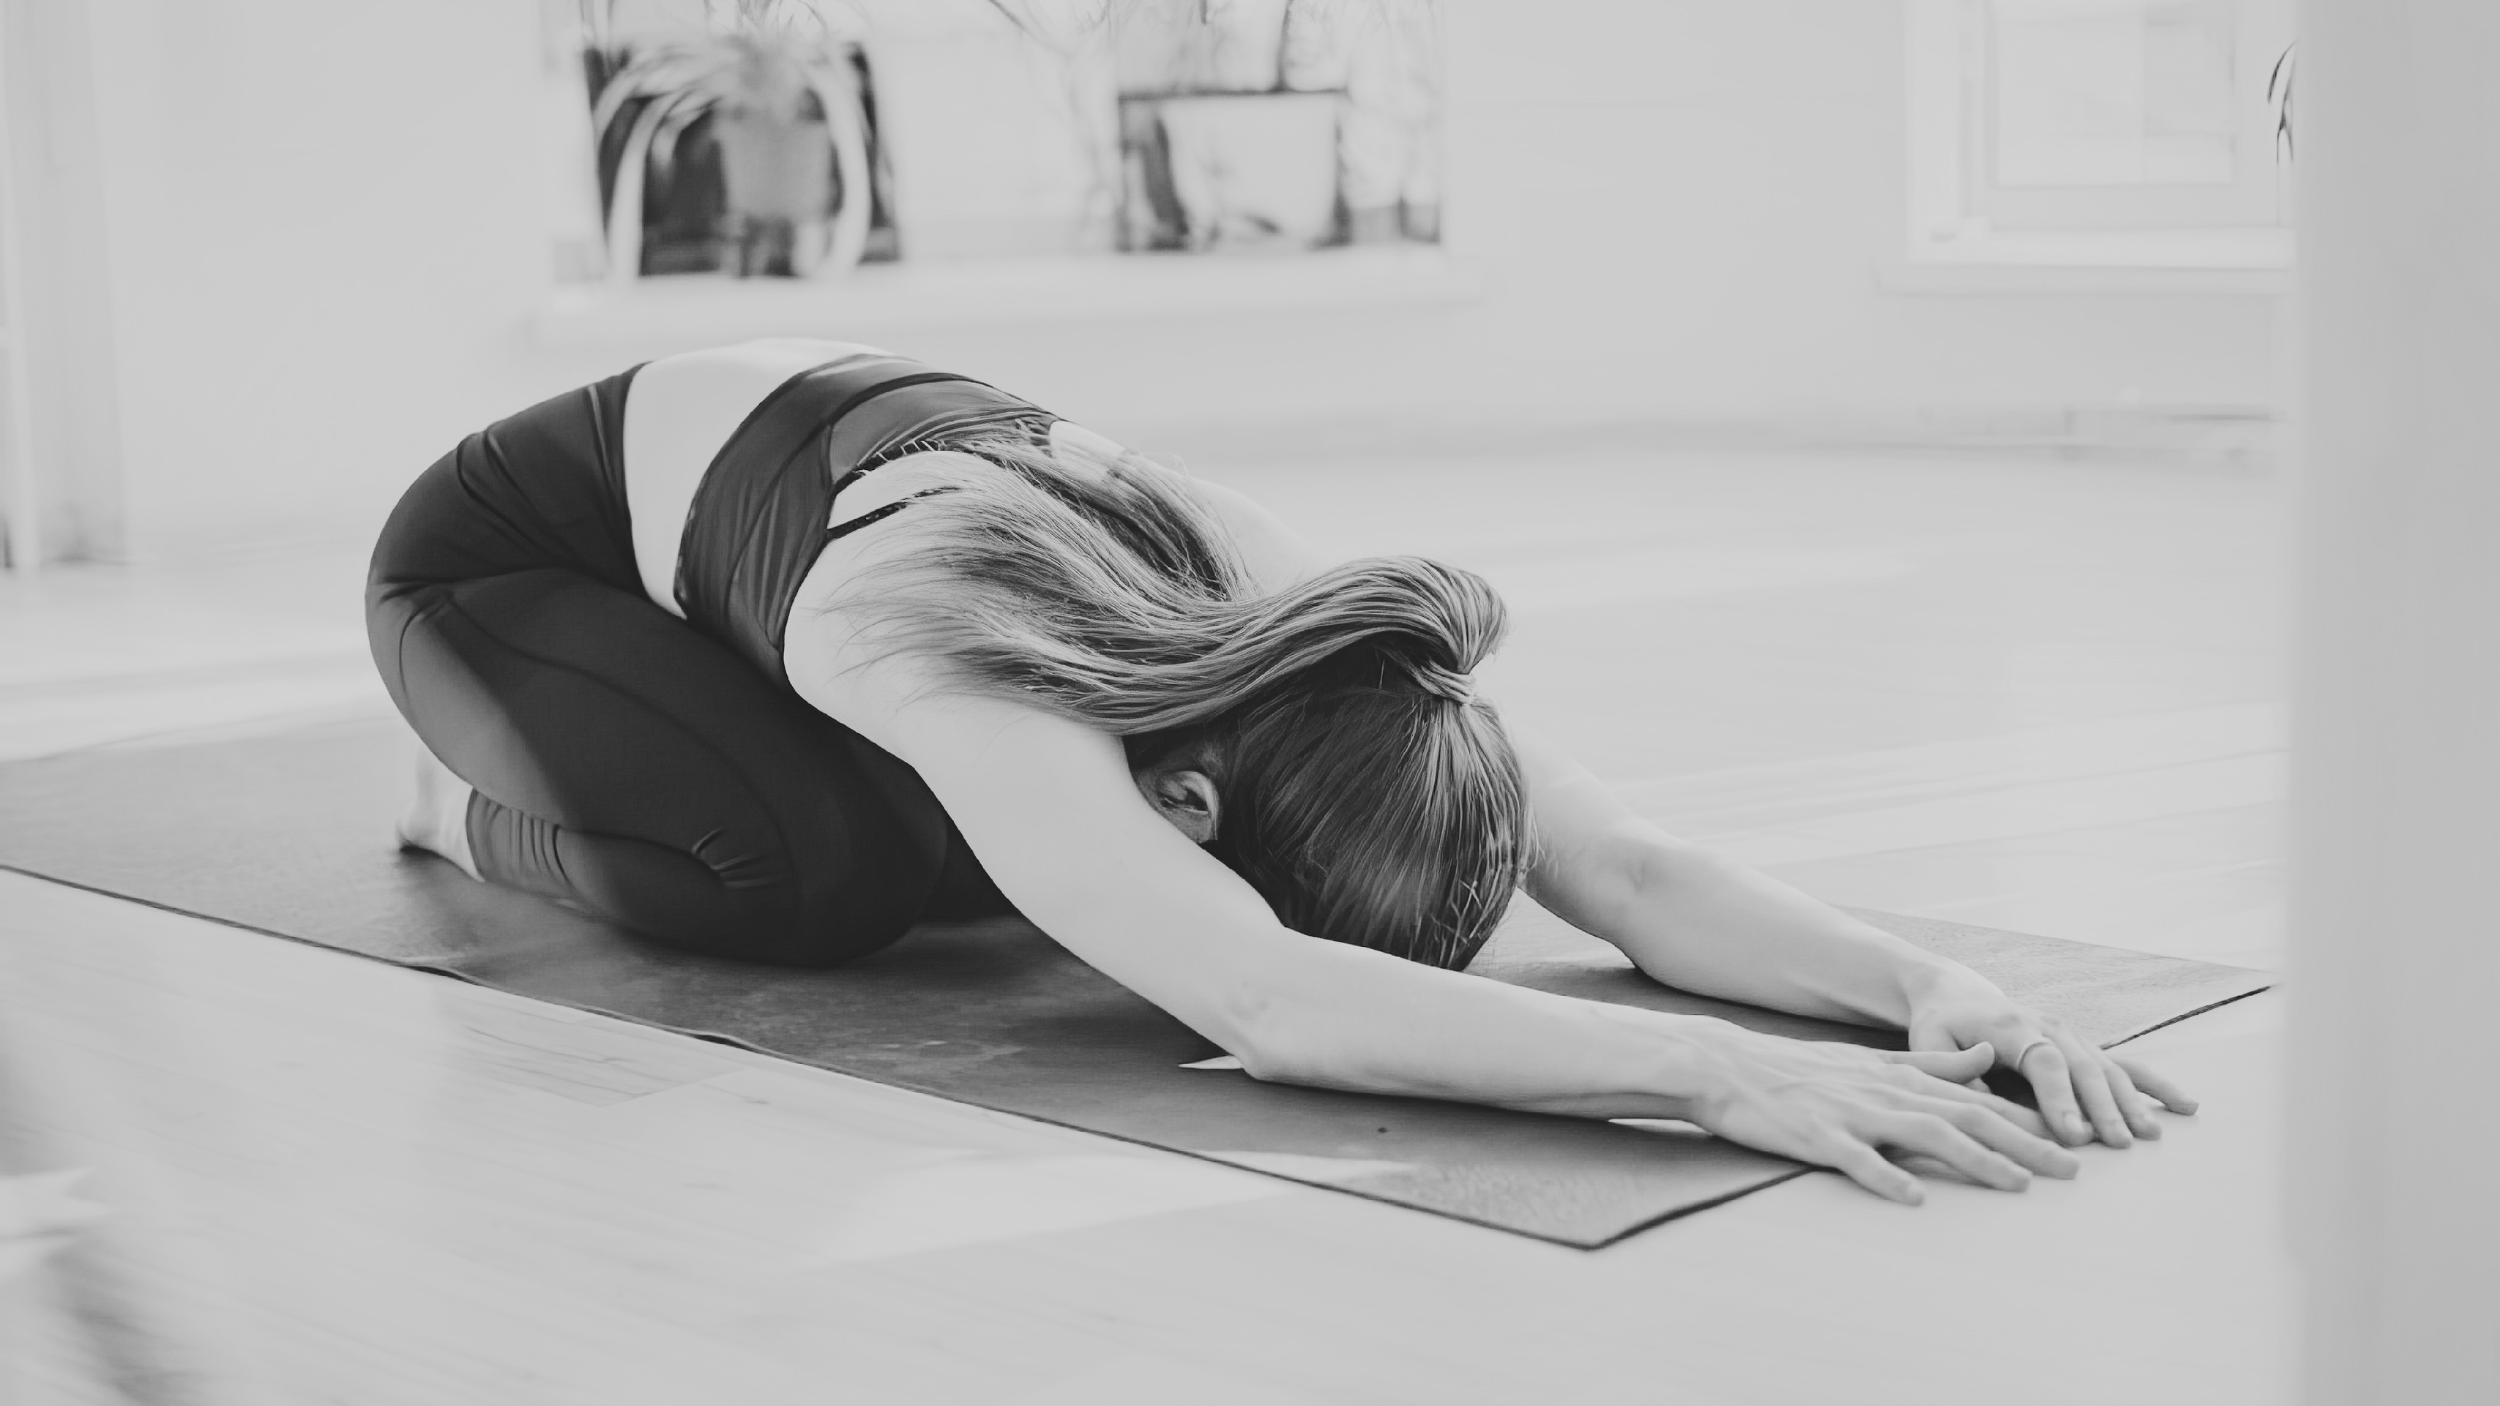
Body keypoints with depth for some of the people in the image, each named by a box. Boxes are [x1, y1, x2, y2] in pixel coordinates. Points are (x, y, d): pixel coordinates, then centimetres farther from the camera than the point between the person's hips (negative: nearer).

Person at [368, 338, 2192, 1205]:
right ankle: (483, 808, 5)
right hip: (507, 549, -6)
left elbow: (1639, 872, -32)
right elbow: (1270, 1010, -62)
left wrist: (1927, 981, -49)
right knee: (810, 876, -30)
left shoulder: (1262, 590, -29)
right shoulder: (995, 693, -47)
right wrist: (1721, 1073, -68)